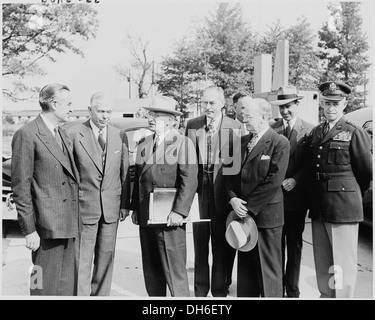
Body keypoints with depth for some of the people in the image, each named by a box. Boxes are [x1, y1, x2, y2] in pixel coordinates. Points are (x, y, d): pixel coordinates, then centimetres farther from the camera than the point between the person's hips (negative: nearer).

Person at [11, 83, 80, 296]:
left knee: (67, 285, 14)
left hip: (68, 223, 8)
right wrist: (29, 230, -12)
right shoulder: (27, 135, -9)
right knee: (46, 286, 3)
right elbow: (21, 187, -11)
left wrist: (75, 218, 13)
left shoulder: (62, 134, 15)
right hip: (47, 225, -7)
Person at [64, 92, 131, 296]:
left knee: (106, 259, 13)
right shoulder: (72, 133, -6)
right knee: (81, 261, 2)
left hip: (111, 208, 4)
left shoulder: (120, 136, 5)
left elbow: (125, 172, 8)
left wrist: (125, 204, 5)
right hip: (84, 207, -3)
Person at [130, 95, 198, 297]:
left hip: (170, 219, -6)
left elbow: (189, 181, -13)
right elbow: (137, 178, 16)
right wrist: (135, 208, 10)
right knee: (151, 271, 14)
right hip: (145, 218, 6)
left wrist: (179, 211, -19)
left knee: (175, 270, -1)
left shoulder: (183, 143, -6)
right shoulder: (143, 144, 13)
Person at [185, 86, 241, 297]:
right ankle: (200, 289, 30)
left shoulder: (235, 127, -5)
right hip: (199, 188, 3)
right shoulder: (192, 125, 4)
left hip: (223, 191, -2)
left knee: (221, 243, 9)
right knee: (200, 241, 14)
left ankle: (220, 289, 27)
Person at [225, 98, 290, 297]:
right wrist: (233, 199, -6)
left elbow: (273, 181, -15)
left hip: (266, 214, -6)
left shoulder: (280, 143, -8)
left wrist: (249, 206, -14)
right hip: (243, 213, 6)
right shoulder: (241, 141, 12)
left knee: (269, 268, 6)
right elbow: (230, 174, 10)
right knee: (245, 266, 15)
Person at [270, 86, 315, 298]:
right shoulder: (271, 129, 4)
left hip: (296, 196, -2)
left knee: (295, 244, 11)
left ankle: (292, 290, 24)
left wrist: (295, 180, -16)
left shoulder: (309, 131, -2)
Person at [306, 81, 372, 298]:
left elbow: (367, 172, -1)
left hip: (343, 208, -6)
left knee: (343, 264, 1)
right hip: (318, 208, 6)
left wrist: (352, 194, 10)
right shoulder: (315, 132, 11)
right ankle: (326, 294, 32)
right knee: (322, 264, 17)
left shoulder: (355, 133, -6)